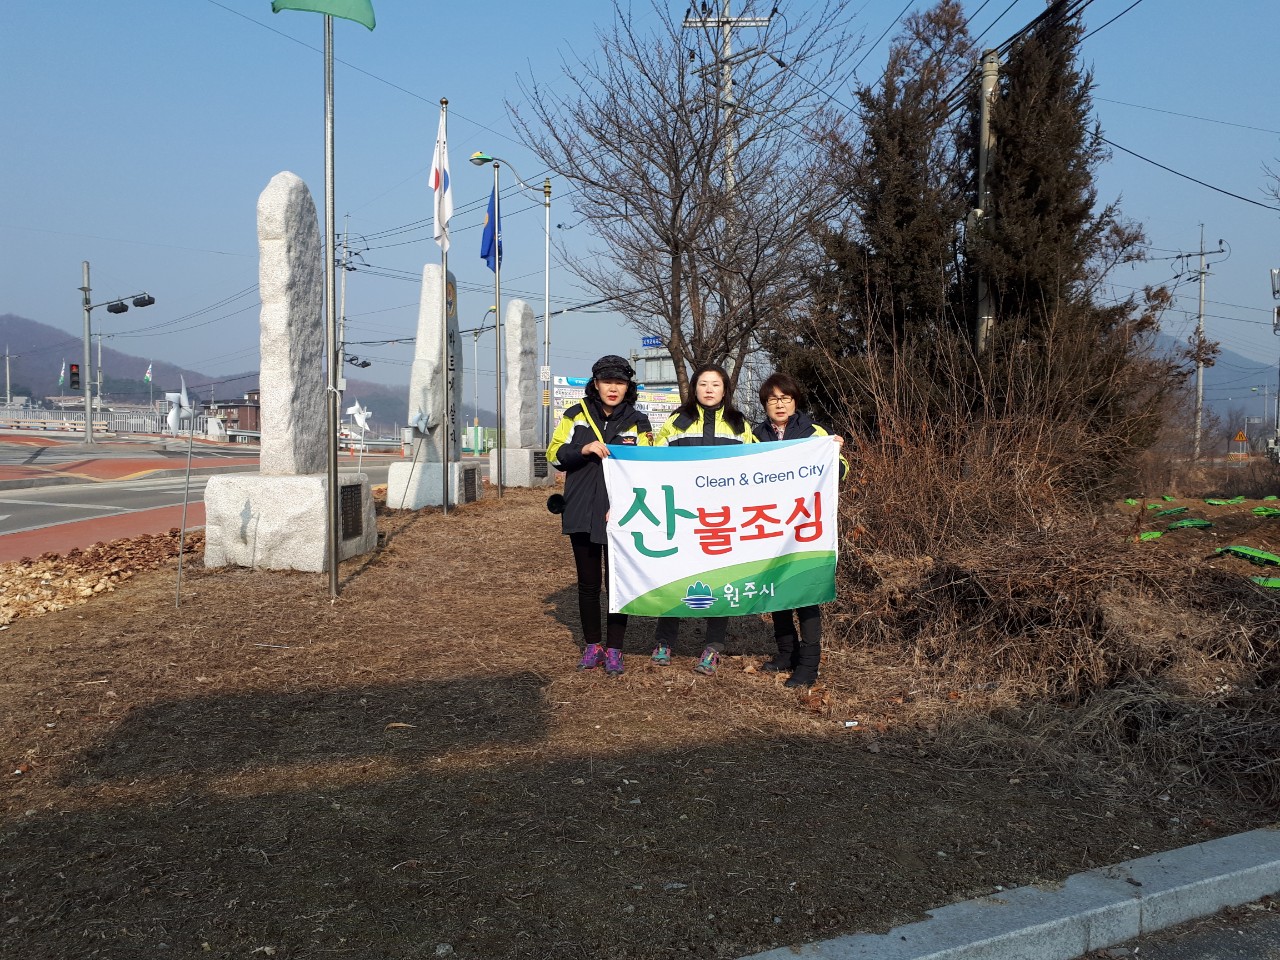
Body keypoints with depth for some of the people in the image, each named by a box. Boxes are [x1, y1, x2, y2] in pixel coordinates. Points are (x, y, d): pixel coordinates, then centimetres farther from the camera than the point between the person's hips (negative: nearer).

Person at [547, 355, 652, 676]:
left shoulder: (637, 423, 2)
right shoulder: (576, 415, 4)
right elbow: (554, 454, 2)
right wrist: (583, 449, -17)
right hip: (582, 514, 1)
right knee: (588, 583, 10)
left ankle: (614, 649, 16)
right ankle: (592, 645, 24)